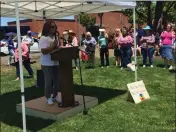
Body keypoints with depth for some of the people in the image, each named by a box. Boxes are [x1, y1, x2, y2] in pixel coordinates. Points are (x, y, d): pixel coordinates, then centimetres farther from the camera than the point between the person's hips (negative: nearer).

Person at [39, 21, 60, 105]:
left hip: (56, 62, 8)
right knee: (48, 82, 1)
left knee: (57, 80, 12)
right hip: (47, 64, -7)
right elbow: (44, 51, -21)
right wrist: (53, 46, -23)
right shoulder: (43, 38, -13)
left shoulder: (55, 37, 13)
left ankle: (55, 96, 27)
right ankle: (48, 98, 14)